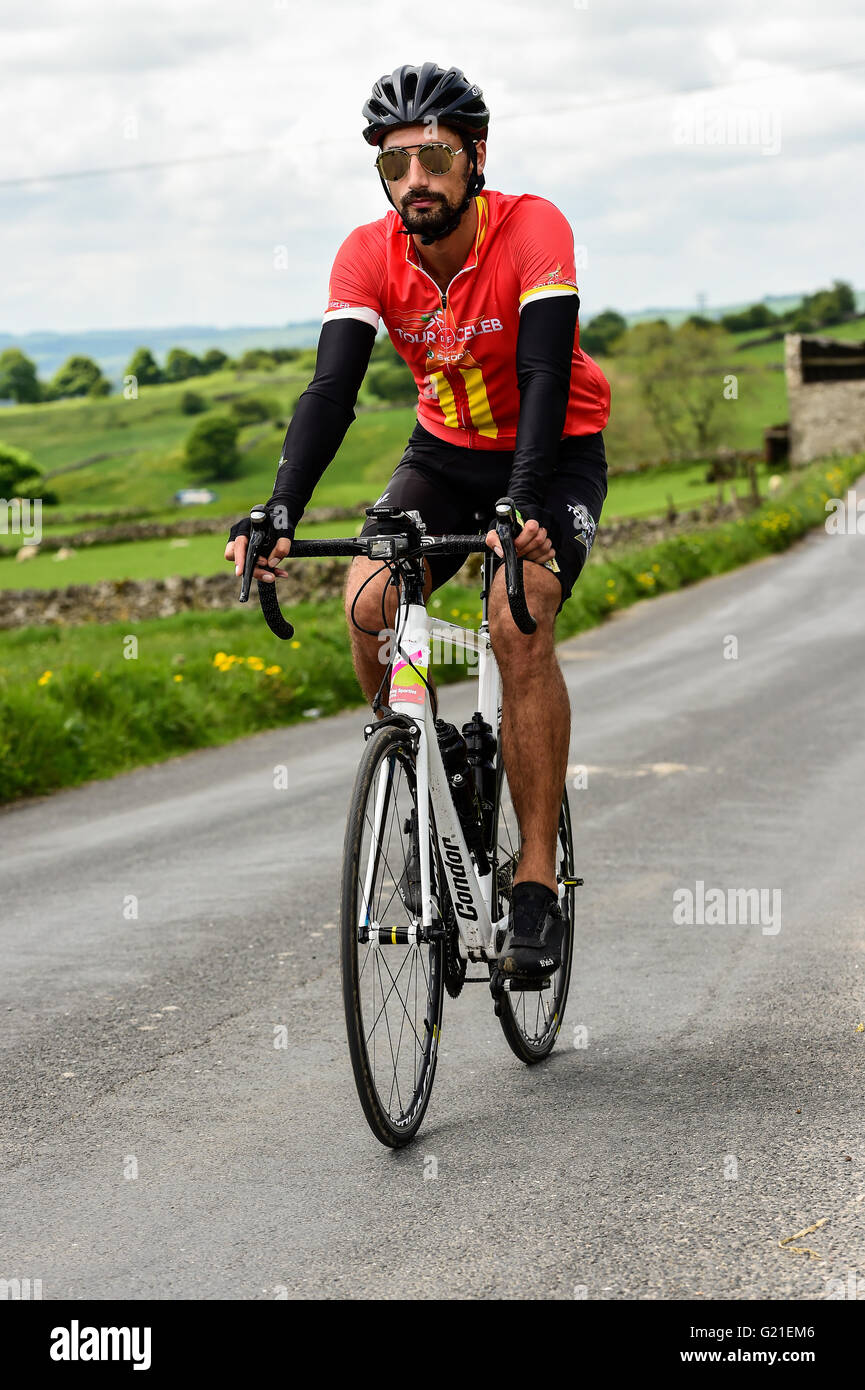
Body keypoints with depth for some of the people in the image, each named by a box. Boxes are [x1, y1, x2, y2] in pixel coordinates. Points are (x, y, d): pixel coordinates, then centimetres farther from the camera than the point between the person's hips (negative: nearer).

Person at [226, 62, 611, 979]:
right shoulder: (370, 255, -16)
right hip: (446, 452, 4)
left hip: (553, 454, -4)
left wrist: (521, 507, -50)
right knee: (370, 603, -22)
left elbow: (545, 377, -35)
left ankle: (536, 887, -20)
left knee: (519, 624, -27)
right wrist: (281, 510, -41)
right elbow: (331, 389, -25)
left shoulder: (532, 230, -26)